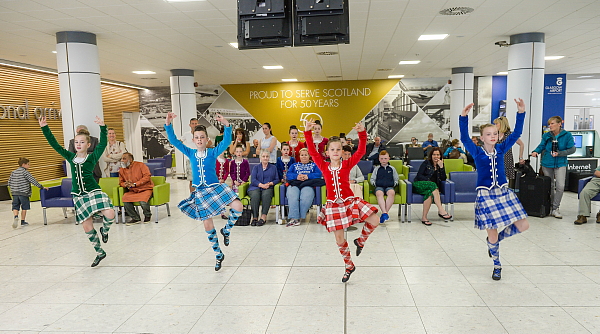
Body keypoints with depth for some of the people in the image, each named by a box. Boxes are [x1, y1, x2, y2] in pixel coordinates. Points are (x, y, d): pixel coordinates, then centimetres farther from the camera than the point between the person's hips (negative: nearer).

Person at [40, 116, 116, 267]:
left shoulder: (92, 157, -2)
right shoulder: (70, 157, 8)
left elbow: (102, 144, -16)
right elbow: (55, 145, 7)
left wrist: (102, 127, -28)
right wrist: (44, 128, 1)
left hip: (94, 192, -4)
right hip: (79, 196, 4)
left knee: (110, 215, -26)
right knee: (87, 227, 4)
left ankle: (104, 230, 10)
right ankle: (100, 252, 22)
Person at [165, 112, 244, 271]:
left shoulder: (213, 152, -4)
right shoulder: (190, 153, 3)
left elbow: (226, 142, -20)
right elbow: (174, 141, -2)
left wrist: (226, 125, -35)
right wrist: (168, 124, -14)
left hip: (216, 188, -2)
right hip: (200, 192, 2)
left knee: (237, 207, -24)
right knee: (208, 225, 6)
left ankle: (226, 230, 6)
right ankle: (218, 255, 24)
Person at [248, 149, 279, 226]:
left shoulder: (273, 167, 23)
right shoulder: (256, 167, 19)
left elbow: (277, 179, 12)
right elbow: (253, 180, 5)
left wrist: (270, 183, -10)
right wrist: (261, 185, -13)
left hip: (268, 188, 0)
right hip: (255, 187, 0)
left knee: (266, 195, -37)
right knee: (255, 195, -36)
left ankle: (263, 217, -42)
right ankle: (255, 217, -36)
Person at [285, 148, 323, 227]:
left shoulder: (314, 165, 28)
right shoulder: (294, 165, 33)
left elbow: (319, 174, 8)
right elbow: (289, 174, 14)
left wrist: (307, 176, -9)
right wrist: (297, 176, -8)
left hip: (308, 185, -1)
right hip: (294, 184, 1)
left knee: (306, 197, -37)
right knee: (292, 197, -35)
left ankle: (300, 217, -29)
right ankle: (294, 218, -39)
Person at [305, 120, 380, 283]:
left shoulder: (347, 164, -1)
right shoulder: (324, 166, 0)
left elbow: (361, 151, -11)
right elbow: (312, 151, -7)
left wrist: (362, 134, -23)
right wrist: (308, 133, -16)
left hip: (350, 201, 0)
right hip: (333, 205, 0)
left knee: (374, 222, -14)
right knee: (339, 239, 4)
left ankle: (360, 241, 17)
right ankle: (349, 266, 28)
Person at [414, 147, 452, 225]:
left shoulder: (441, 164, 16)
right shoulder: (426, 163, 7)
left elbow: (443, 179, 4)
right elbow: (419, 175, -3)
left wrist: (441, 167, -5)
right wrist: (429, 181, -16)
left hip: (431, 188, 2)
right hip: (419, 185, -2)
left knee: (430, 192, -35)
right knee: (433, 185, -35)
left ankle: (424, 217, -34)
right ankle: (441, 210, -42)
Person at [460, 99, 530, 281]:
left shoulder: (501, 149, 4)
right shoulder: (477, 152, -4)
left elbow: (516, 133, -3)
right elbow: (464, 138, -19)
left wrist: (521, 113, -13)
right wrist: (464, 117, -30)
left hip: (504, 193, 4)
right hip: (486, 195, -4)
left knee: (523, 226, -1)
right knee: (492, 234, 1)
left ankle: (495, 240, 25)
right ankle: (497, 266, 25)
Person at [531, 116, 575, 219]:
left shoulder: (567, 135, -6)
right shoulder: (546, 135, 0)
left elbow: (572, 149, -6)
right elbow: (541, 146, 6)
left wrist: (559, 153, -17)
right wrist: (536, 151, -14)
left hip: (560, 164, -2)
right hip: (547, 164, 2)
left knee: (560, 186, -12)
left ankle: (555, 208, 0)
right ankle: (549, 207, 24)